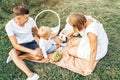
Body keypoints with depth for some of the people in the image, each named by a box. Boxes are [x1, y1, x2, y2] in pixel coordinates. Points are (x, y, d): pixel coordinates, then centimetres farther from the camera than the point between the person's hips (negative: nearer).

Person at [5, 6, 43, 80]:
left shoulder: (30, 20, -18)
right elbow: (15, 45, -25)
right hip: (20, 46, -2)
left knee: (40, 56, -27)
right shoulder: (9, 26, -24)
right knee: (13, 52, -35)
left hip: (31, 43, 2)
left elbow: (36, 31, 5)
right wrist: (31, 51, -32)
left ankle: (15, 56, -12)